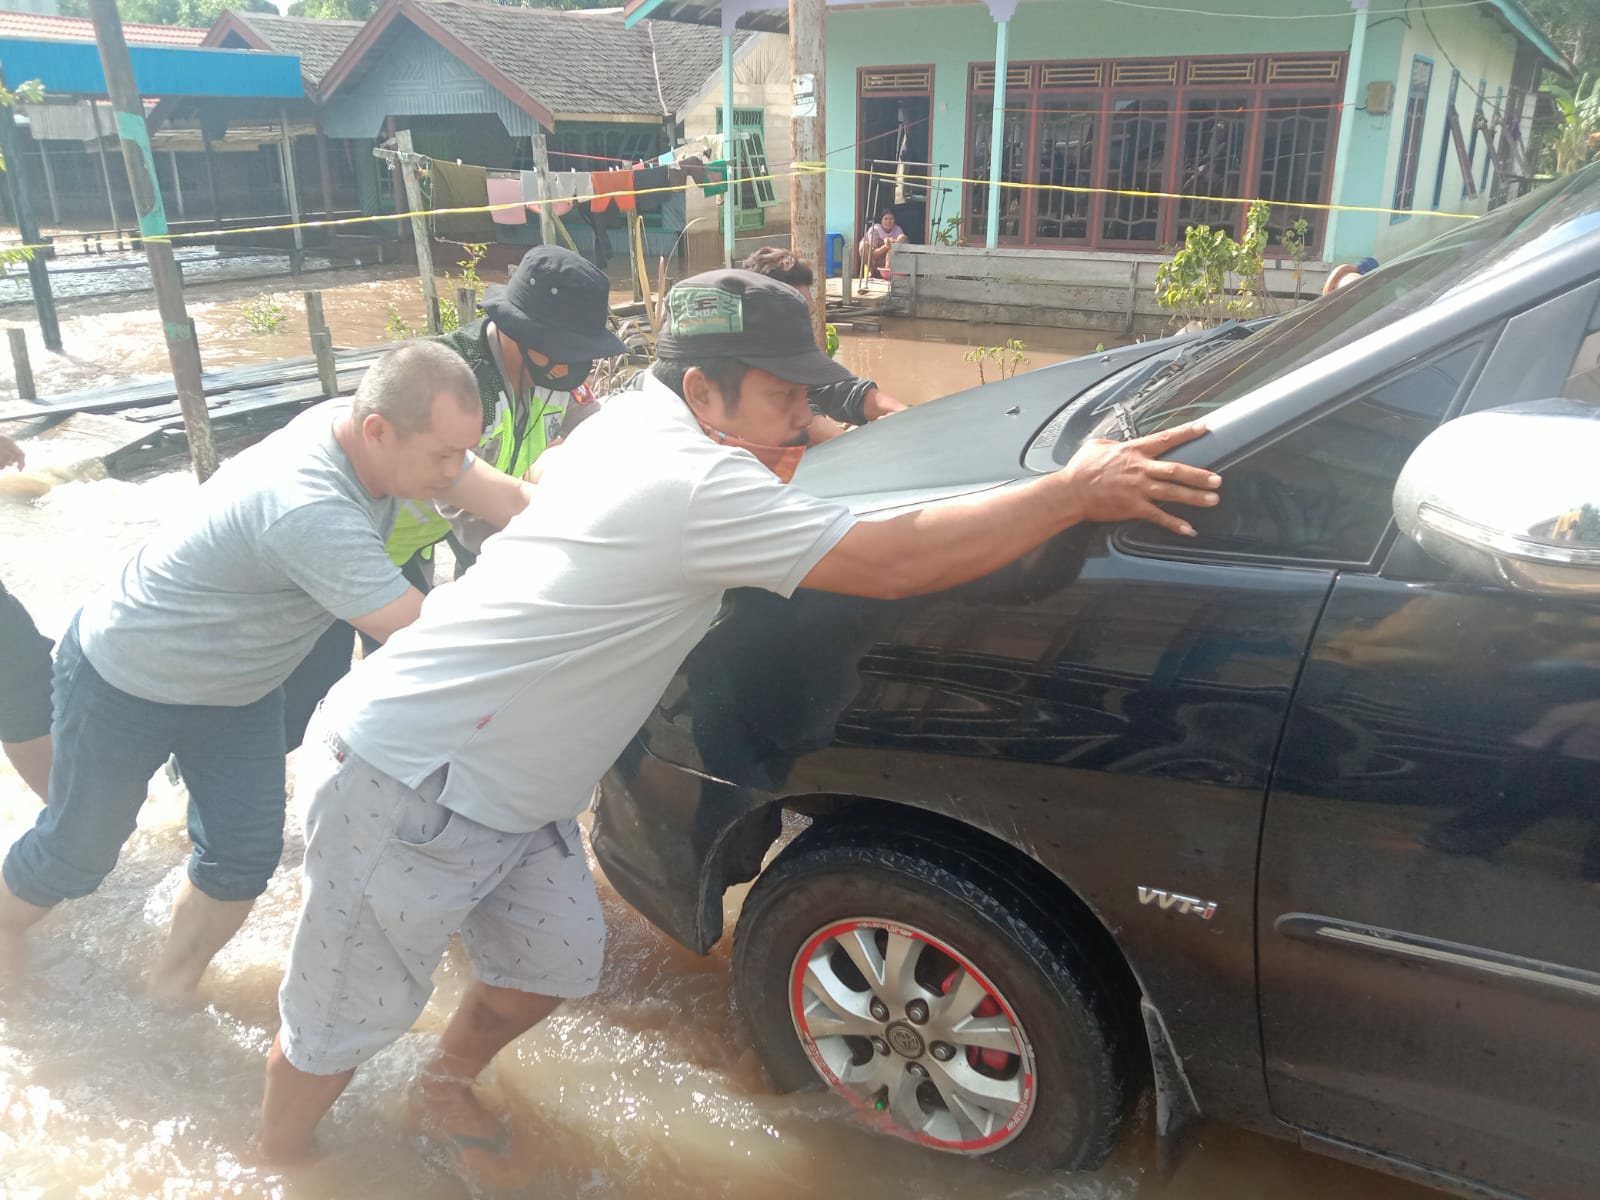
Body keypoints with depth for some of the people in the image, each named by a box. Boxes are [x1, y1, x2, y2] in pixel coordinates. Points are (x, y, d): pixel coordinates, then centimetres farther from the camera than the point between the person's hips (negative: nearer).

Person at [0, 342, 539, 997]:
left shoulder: (377, 428, -20)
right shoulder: (307, 510, -44)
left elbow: (514, 498, -18)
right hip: (124, 680, -7)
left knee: (244, 857, 7)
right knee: (79, 850, 16)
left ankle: (170, 991, 32)